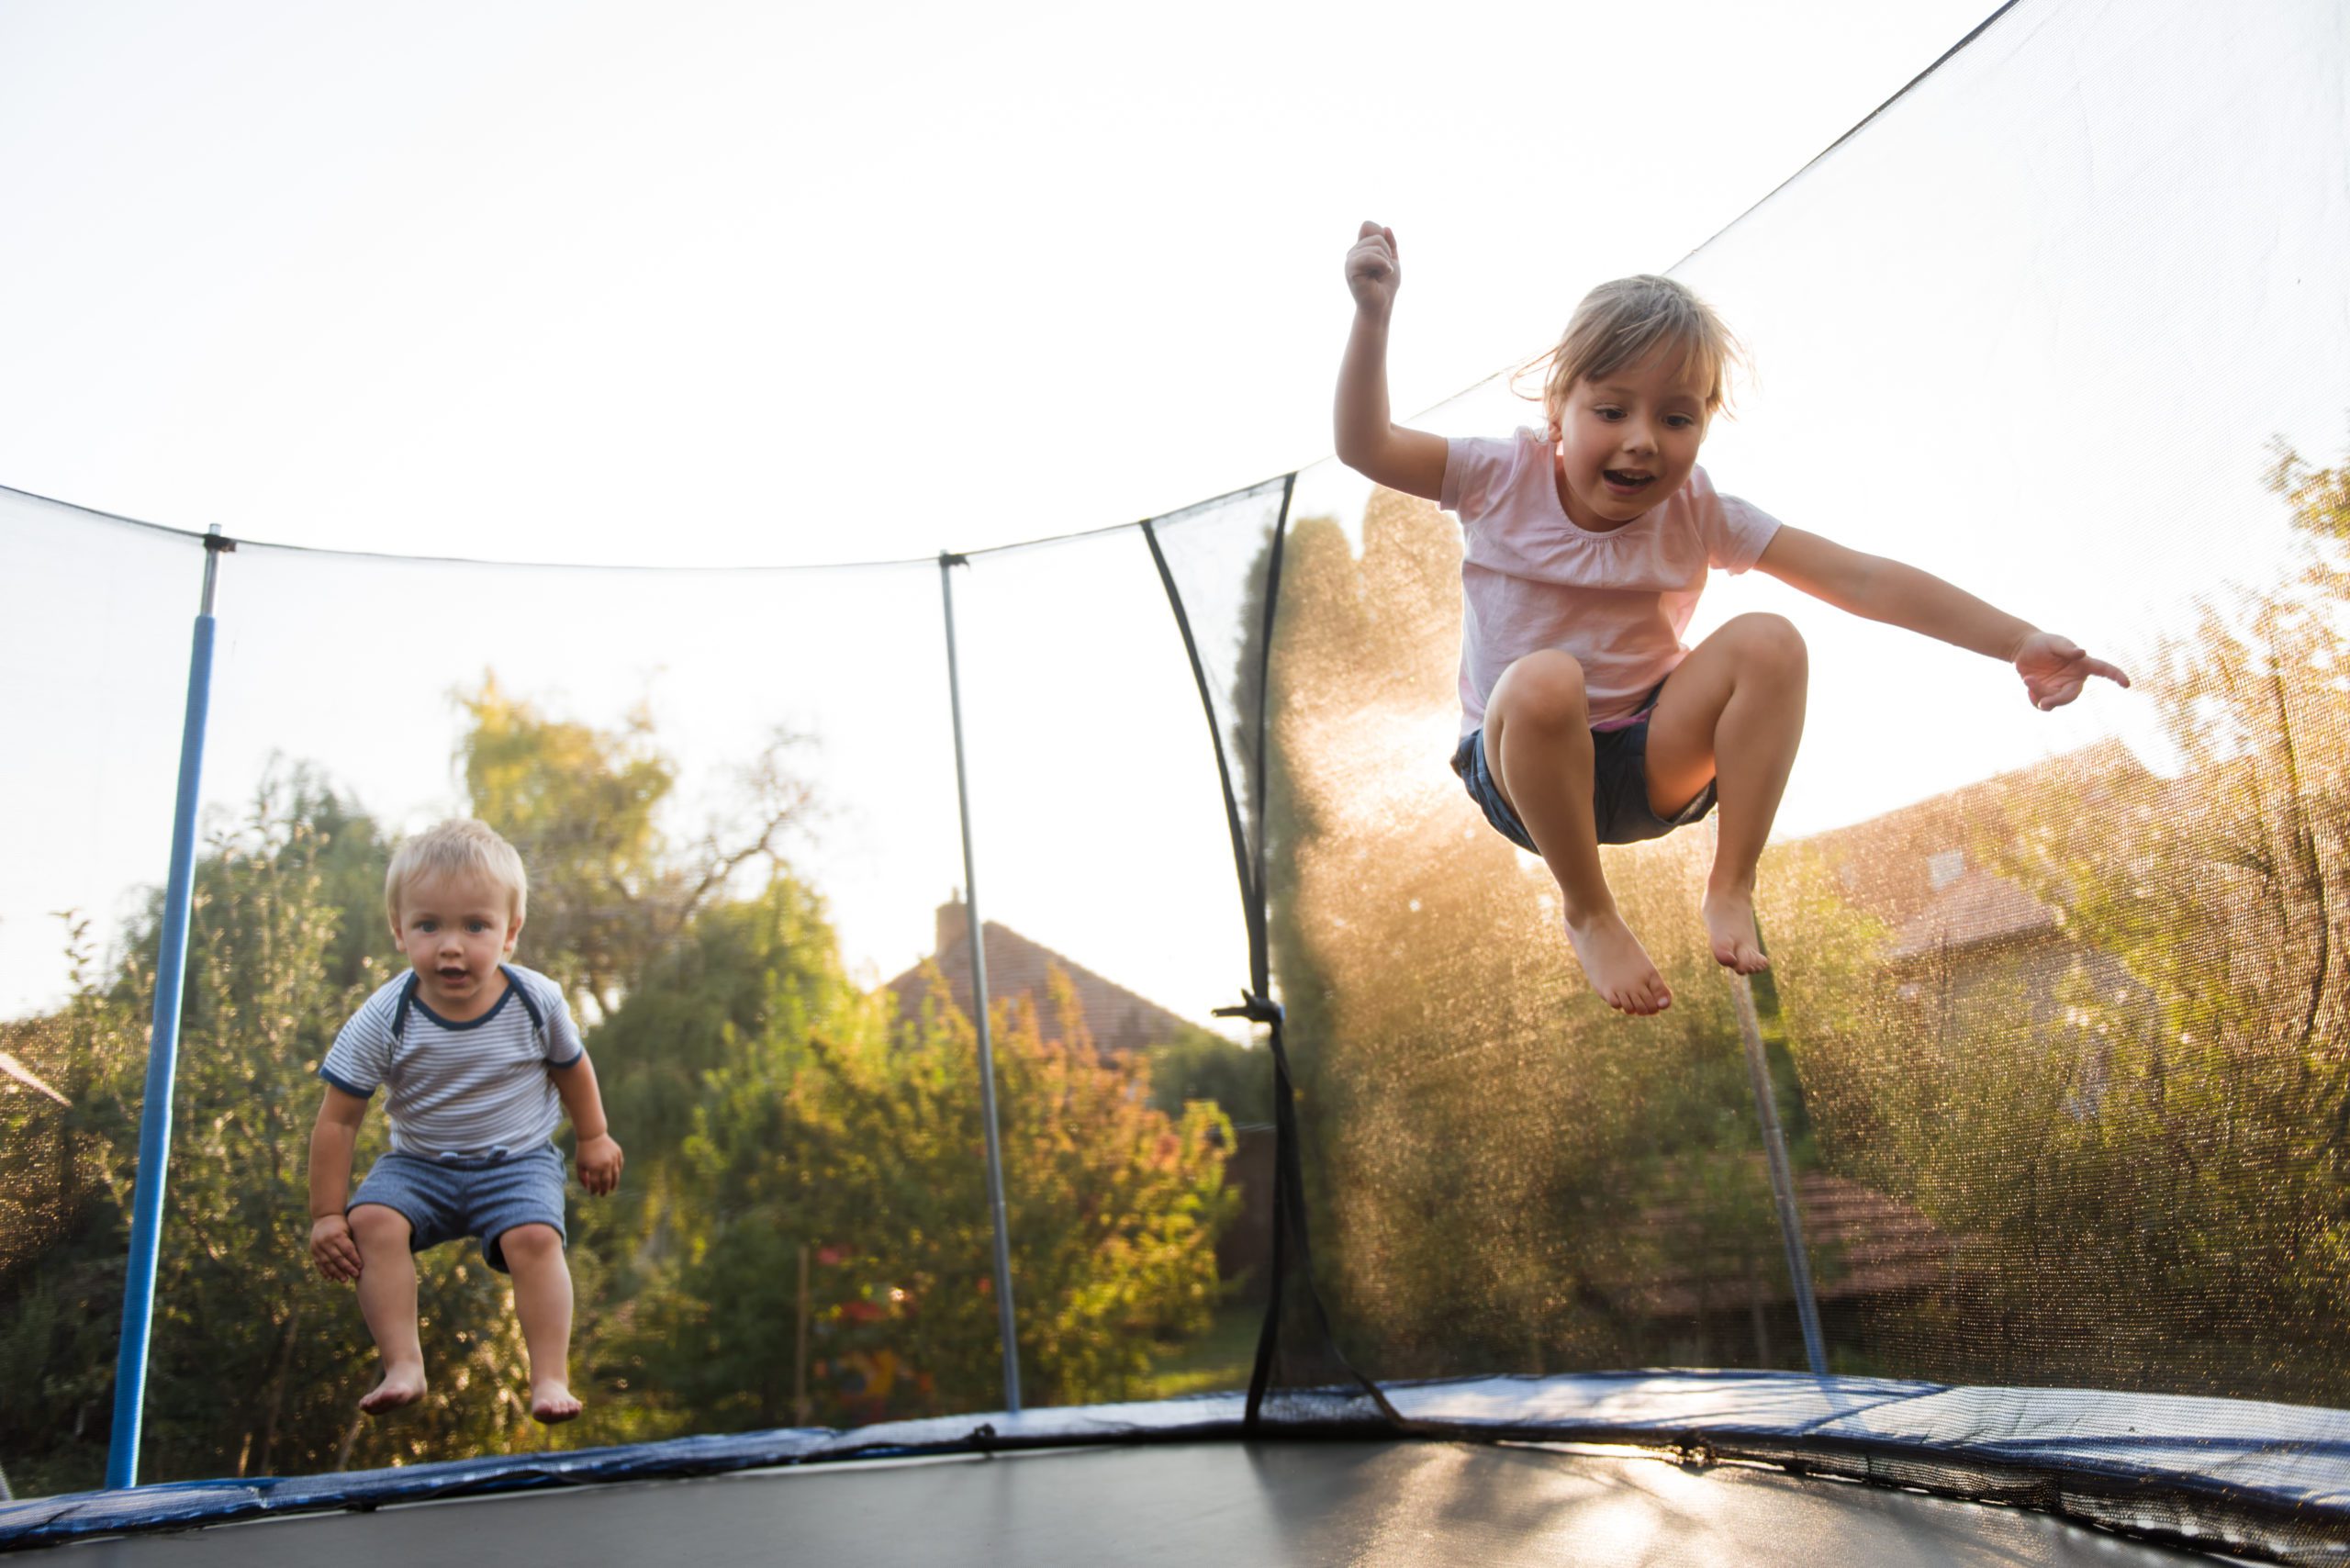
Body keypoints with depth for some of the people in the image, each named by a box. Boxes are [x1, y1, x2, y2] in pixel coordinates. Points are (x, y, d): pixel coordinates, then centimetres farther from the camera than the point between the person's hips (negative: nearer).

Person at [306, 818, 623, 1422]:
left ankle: (550, 1377, -17)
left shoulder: (536, 1002, -14)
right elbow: (338, 1120, -9)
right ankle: (403, 1366, -17)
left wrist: (593, 1138, 18)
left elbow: (572, 1066, 7)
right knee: (372, 1221, -25)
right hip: (419, 1164, 1)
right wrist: (326, 1215, -8)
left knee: (535, 1236, -26)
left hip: (518, 1161, -1)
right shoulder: (383, 1020, -16)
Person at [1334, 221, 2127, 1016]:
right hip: (1519, 768, -2)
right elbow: (1365, 446, -16)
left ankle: (1731, 890, -12)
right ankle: (1589, 916, -15)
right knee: (1544, 681, -39)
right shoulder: (1505, 480, -11)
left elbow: (1860, 578, -11)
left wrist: (2021, 641, -18)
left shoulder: (1696, 512, -7)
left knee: (1769, 641, -23)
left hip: (1655, 768, 2)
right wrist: (1374, 317, -29)